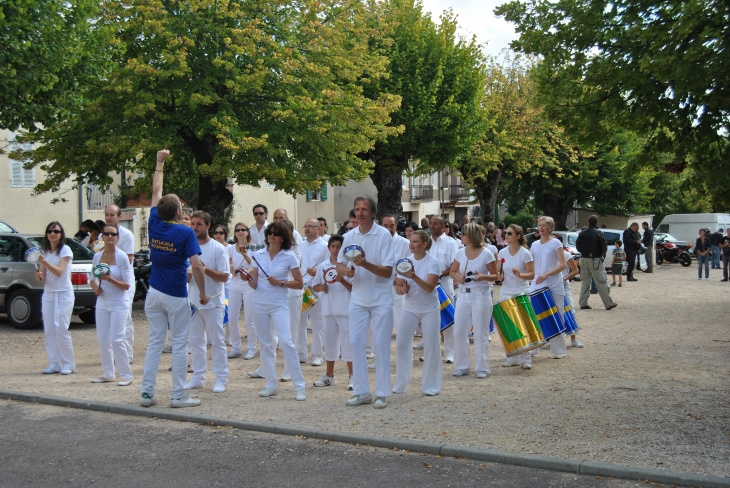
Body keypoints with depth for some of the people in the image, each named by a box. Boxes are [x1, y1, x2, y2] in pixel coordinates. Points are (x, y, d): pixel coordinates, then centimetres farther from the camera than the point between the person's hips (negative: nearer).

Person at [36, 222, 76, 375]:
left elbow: (59, 272, -16)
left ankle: (68, 364, 0)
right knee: (49, 330, 1)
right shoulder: (44, 252, 10)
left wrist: (44, 261, -29)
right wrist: (39, 275, -14)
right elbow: (42, 277, 9)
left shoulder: (65, 250, -6)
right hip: (48, 293, 5)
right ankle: (54, 364, 7)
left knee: (62, 329, -9)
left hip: (64, 293, -5)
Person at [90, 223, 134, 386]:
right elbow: (93, 279, 16)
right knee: (102, 340, 7)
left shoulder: (122, 257, -10)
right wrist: (95, 287, -6)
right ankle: (108, 373, 20)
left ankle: (126, 375, 1)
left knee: (116, 340, -9)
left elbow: (127, 285, -11)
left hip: (119, 303, -5)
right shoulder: (97, 256, 5)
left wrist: (110, 279, -26)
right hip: (102, 303, 5)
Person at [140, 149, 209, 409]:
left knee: (154, 343, 10)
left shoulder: (154, 225, 0)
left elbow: (156, 192, 14)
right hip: (176, 297, -5)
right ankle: (178, 395, 5)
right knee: (179, 345, 3)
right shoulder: (185, 233, -14)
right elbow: (197, 265, -20)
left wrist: (160, 162, 24)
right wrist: (203, 293, -9)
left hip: (154, 293, 5)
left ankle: (147, 392, 10)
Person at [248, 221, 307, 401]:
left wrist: (280, 282, -14)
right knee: (266, 344, 8)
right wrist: (249, 279, -15)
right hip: (260, 304, 4)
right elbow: (254, 284, 7)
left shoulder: (289, 257, -3)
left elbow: (299, 284, -1)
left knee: (286, 342, -14)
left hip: (279, 305, -4)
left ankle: (299, 386, -8)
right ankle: (271, 385, 17)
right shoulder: (258, 255, 6)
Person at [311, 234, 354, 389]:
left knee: (347, 341, -3)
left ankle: (352, 376, 5)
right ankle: (329, 375, 22)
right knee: (330, 340, 12)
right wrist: (321, 287, -8)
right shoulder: (322, 266, 8)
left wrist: (343, 280, -22)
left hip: (345, 309, -4)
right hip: (328, 309, 4)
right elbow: (314, 286, 13)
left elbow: (354, 288, -6)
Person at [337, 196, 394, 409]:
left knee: (381, 345, 1)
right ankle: (361, 391, 15)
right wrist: (345, 270, -15)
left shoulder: (384, 235, -12)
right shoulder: (350, 236, 2)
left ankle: (382, 393, 11)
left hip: (381, 299, -4)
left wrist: (365, 264, -30)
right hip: (358, 298, 4)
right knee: (356, 342, 4)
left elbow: (387, 271, -15)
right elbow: (339, 264, 9)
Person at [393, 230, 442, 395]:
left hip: (430, 309, -3)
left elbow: (429, 287, -22)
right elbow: (398, 286, 0)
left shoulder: (433, 262, -12)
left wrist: (414, 276, -37)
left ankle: (431, 386, 15)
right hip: (409, 308, 4)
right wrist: (402, 289, -23)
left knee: (431, 346, 1)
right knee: (401, 344, 1)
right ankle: (400, 384, 14)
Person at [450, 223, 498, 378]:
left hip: (481, 296, -5)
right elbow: (453, 271, 14)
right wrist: (458, 277, -8)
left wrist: (483, 276, -24)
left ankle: (482, 368, 12)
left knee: (480, 333, 1)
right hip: (463, 295, 5)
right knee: (459, 332, 5)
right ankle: (462, 366, 18)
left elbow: (495, 276, -5)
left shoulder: (486, 253, -9)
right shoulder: (460, 253, 4)